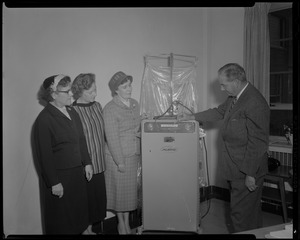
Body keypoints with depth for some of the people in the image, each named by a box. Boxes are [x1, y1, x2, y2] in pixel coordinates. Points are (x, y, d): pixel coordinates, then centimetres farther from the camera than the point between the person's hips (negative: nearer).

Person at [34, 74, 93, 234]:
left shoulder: (72, 112, 6)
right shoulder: (44, 119, -17)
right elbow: (44, 154, -17)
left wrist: (87, 163, 10)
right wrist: (54, 183, -15)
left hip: (78, 172, 7)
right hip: (59, 176, -7)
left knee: (79, 211, 19)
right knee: (61, 222, 9)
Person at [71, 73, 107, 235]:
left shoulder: (97, 106, 6)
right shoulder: (73, 111, -15)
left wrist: (103, 158, 14)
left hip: (99, 163, 6)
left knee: (98, 196, 14)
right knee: (86, 198, 6)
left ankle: (90, 228, 32)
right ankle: (84, 229, 26)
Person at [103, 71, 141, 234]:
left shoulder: (134, 104, 5)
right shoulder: (110, 109, -15)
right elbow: (112, 138, -16)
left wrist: (139, 153, 10)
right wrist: (120, 162, -16)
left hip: (134, 155, 6)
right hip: (118, 156, -6)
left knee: (131, 189, 15)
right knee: (120, 190, 8)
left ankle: (127, 222, 32)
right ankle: (121, 223, 29)